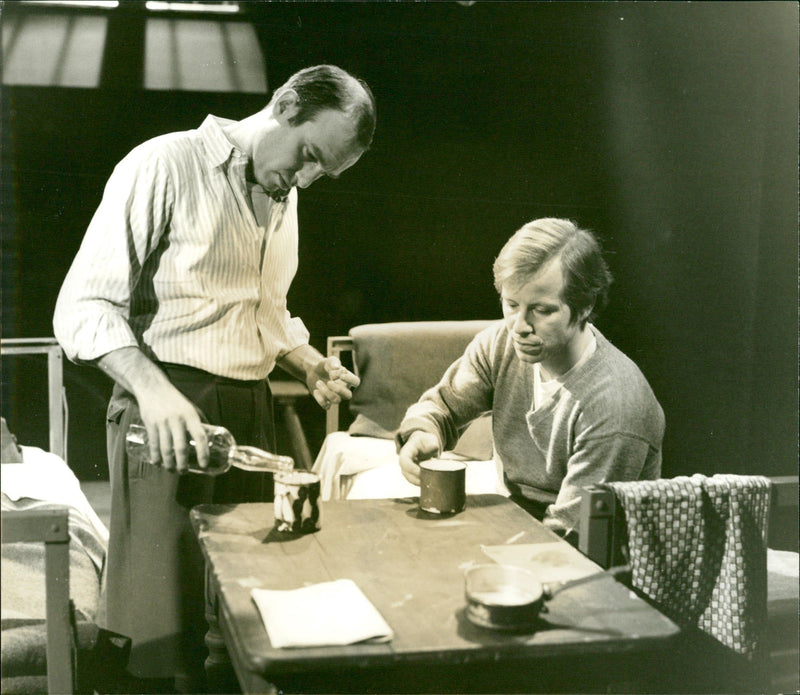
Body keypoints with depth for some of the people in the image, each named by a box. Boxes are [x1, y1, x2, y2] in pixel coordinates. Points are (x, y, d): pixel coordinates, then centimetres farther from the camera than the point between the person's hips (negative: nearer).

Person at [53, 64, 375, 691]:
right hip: (168, 411, -7)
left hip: (251, 411, 7)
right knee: (170, 627, -5)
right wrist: (151, 386, -28)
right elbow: (85, 306, -12)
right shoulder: (166, 164, -8)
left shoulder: (285, 195, 17)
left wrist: (312, 366, 10)